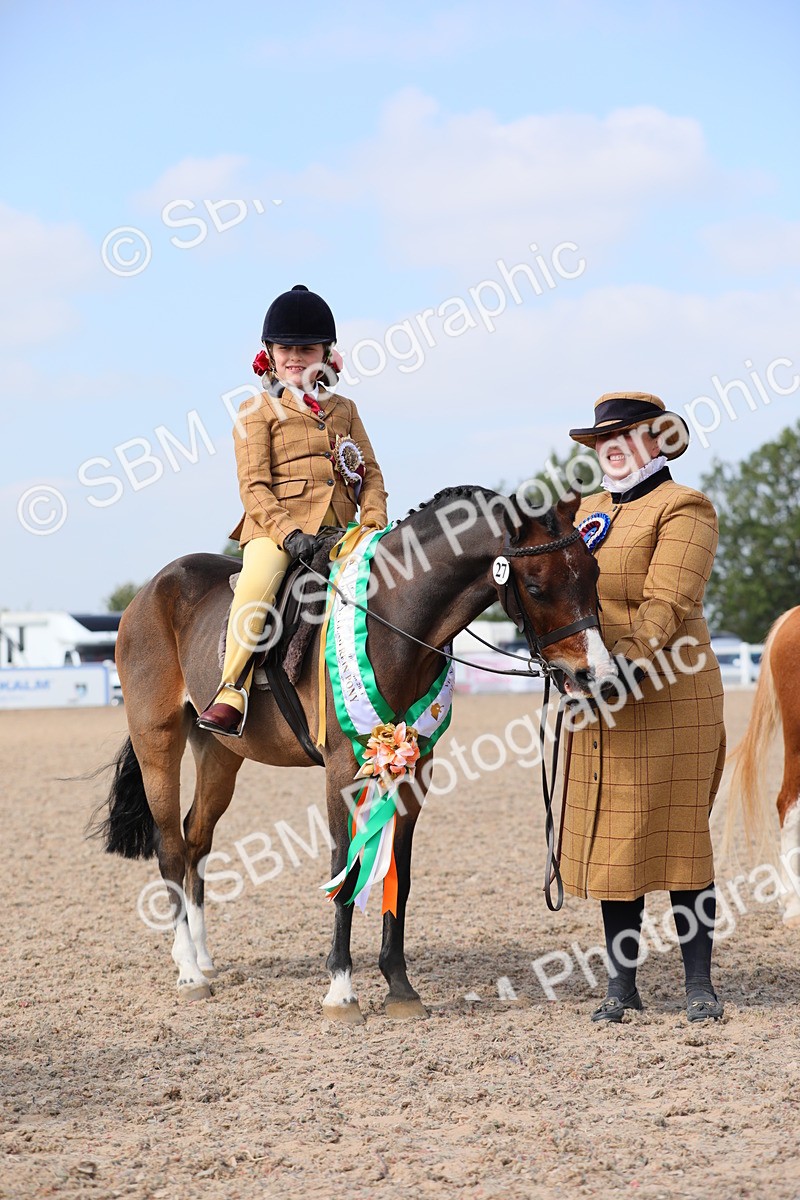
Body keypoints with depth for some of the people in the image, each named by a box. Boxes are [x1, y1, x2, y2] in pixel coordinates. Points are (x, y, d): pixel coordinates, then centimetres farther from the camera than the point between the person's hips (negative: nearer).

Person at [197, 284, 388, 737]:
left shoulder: (344, 409, 21)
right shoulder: (257, 411, 7)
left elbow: (371, 474, 18)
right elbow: (253, 485, -3)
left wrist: (375, 522, -2)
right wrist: (288, 531, -18)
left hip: (339, 529, 5)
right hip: (275, 526, -5)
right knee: (257, 585, -33)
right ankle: (232, 694, -30)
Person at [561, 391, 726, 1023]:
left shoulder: (683, 508, -4)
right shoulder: (587, 511, 19)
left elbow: (667, 602, -16)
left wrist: (628, 665, -28)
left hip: (666, 692, -6)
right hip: (600, 698, 7)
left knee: (678, 834, -2)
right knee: (609, 835, 6)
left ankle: (700, 983, 5)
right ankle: (622, 984, 13)